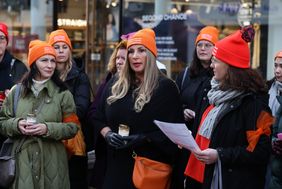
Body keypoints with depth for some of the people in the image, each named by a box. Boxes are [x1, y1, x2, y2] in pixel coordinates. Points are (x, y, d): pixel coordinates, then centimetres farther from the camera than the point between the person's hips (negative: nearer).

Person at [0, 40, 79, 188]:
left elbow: (73, 127, -1)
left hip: (52, 162, -1)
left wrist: (48, 129, -16)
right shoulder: (16, 91, 7)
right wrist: (17, 124, -11)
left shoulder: (63, 94, 1)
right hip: (22, 161, 1)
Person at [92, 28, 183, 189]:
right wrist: (107, 134, -6)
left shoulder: (165, 87, -5)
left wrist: (143, 139, -20)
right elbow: (99, 118, 15)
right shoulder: (115, 85, 11)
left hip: (149, 165, -4)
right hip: (116, 164, 5)